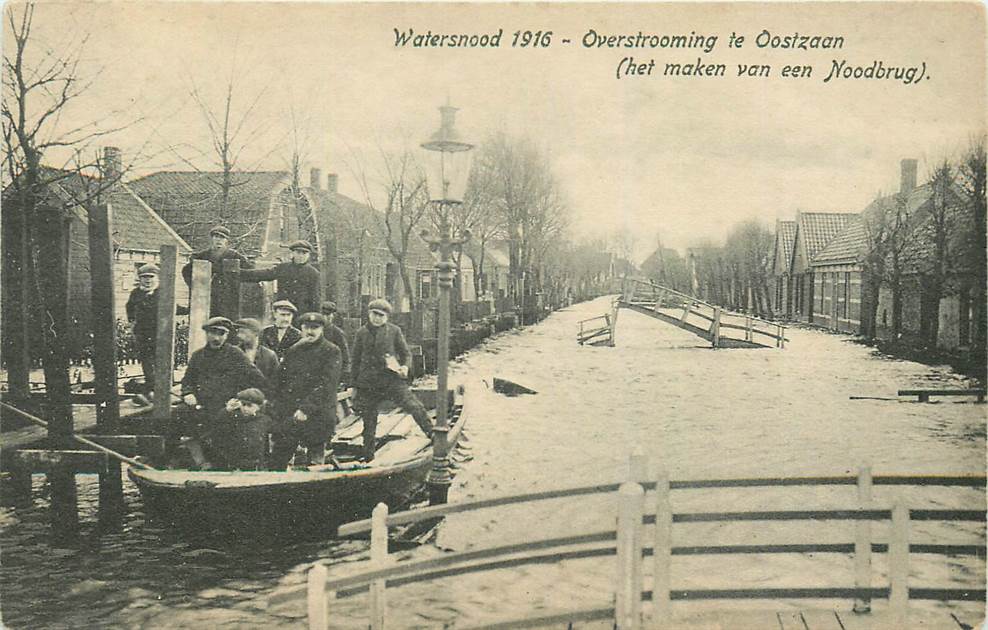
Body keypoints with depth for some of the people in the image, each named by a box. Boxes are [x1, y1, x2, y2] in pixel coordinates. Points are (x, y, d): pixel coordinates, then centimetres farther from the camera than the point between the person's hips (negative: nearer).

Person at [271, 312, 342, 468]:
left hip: (317, 415, -4)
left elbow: (326, 385, -11)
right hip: (288, 414, 4)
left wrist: (306, 409, -19)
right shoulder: (293, 351, 14)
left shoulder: (331, 352, -1)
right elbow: (281, 381, 15)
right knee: (276, 461, 3)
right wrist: (280, 410, 4)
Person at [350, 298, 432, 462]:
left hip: (391, 380, -2)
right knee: (369, 422, 10)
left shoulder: (394, 331, 4)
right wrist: (355, 383, 13)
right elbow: (355, 359, 15)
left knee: (414, 406, -20)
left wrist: (405, 366, -11)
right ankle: (368, 457, 23)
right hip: (367, 384, 2)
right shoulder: (362, 333, 8)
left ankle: (433, 435, -12)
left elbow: (406, 353, 10)